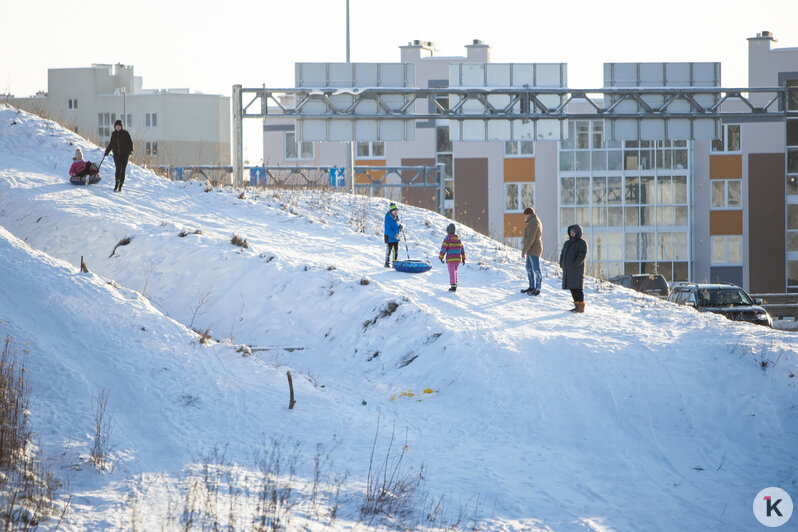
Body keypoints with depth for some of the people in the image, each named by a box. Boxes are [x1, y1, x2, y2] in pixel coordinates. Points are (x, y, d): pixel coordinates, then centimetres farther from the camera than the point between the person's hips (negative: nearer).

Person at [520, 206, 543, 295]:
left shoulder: (533, 223, -17)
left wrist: (524, 251, -21)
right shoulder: (536, 221, 16)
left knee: (536, 269, -6)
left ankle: (537, 289, -4)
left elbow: (530, 239, -23)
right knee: (529, 268, 17)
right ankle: (532, 287, 24)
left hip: (534, 249, -11)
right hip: (531, 250, 11)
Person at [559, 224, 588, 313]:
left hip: (577, 270, -7)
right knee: (572, 288, 9)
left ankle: (581, 306, -6)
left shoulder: (582, 243, -5)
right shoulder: (567, 243, 17)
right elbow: (563, 254, 22)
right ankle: (576, 305, 17)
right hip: (567, 270, 7)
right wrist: (562, 264, 9)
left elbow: (582, 255, -13)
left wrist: (575, 264, -20)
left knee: (577, 288, -9)